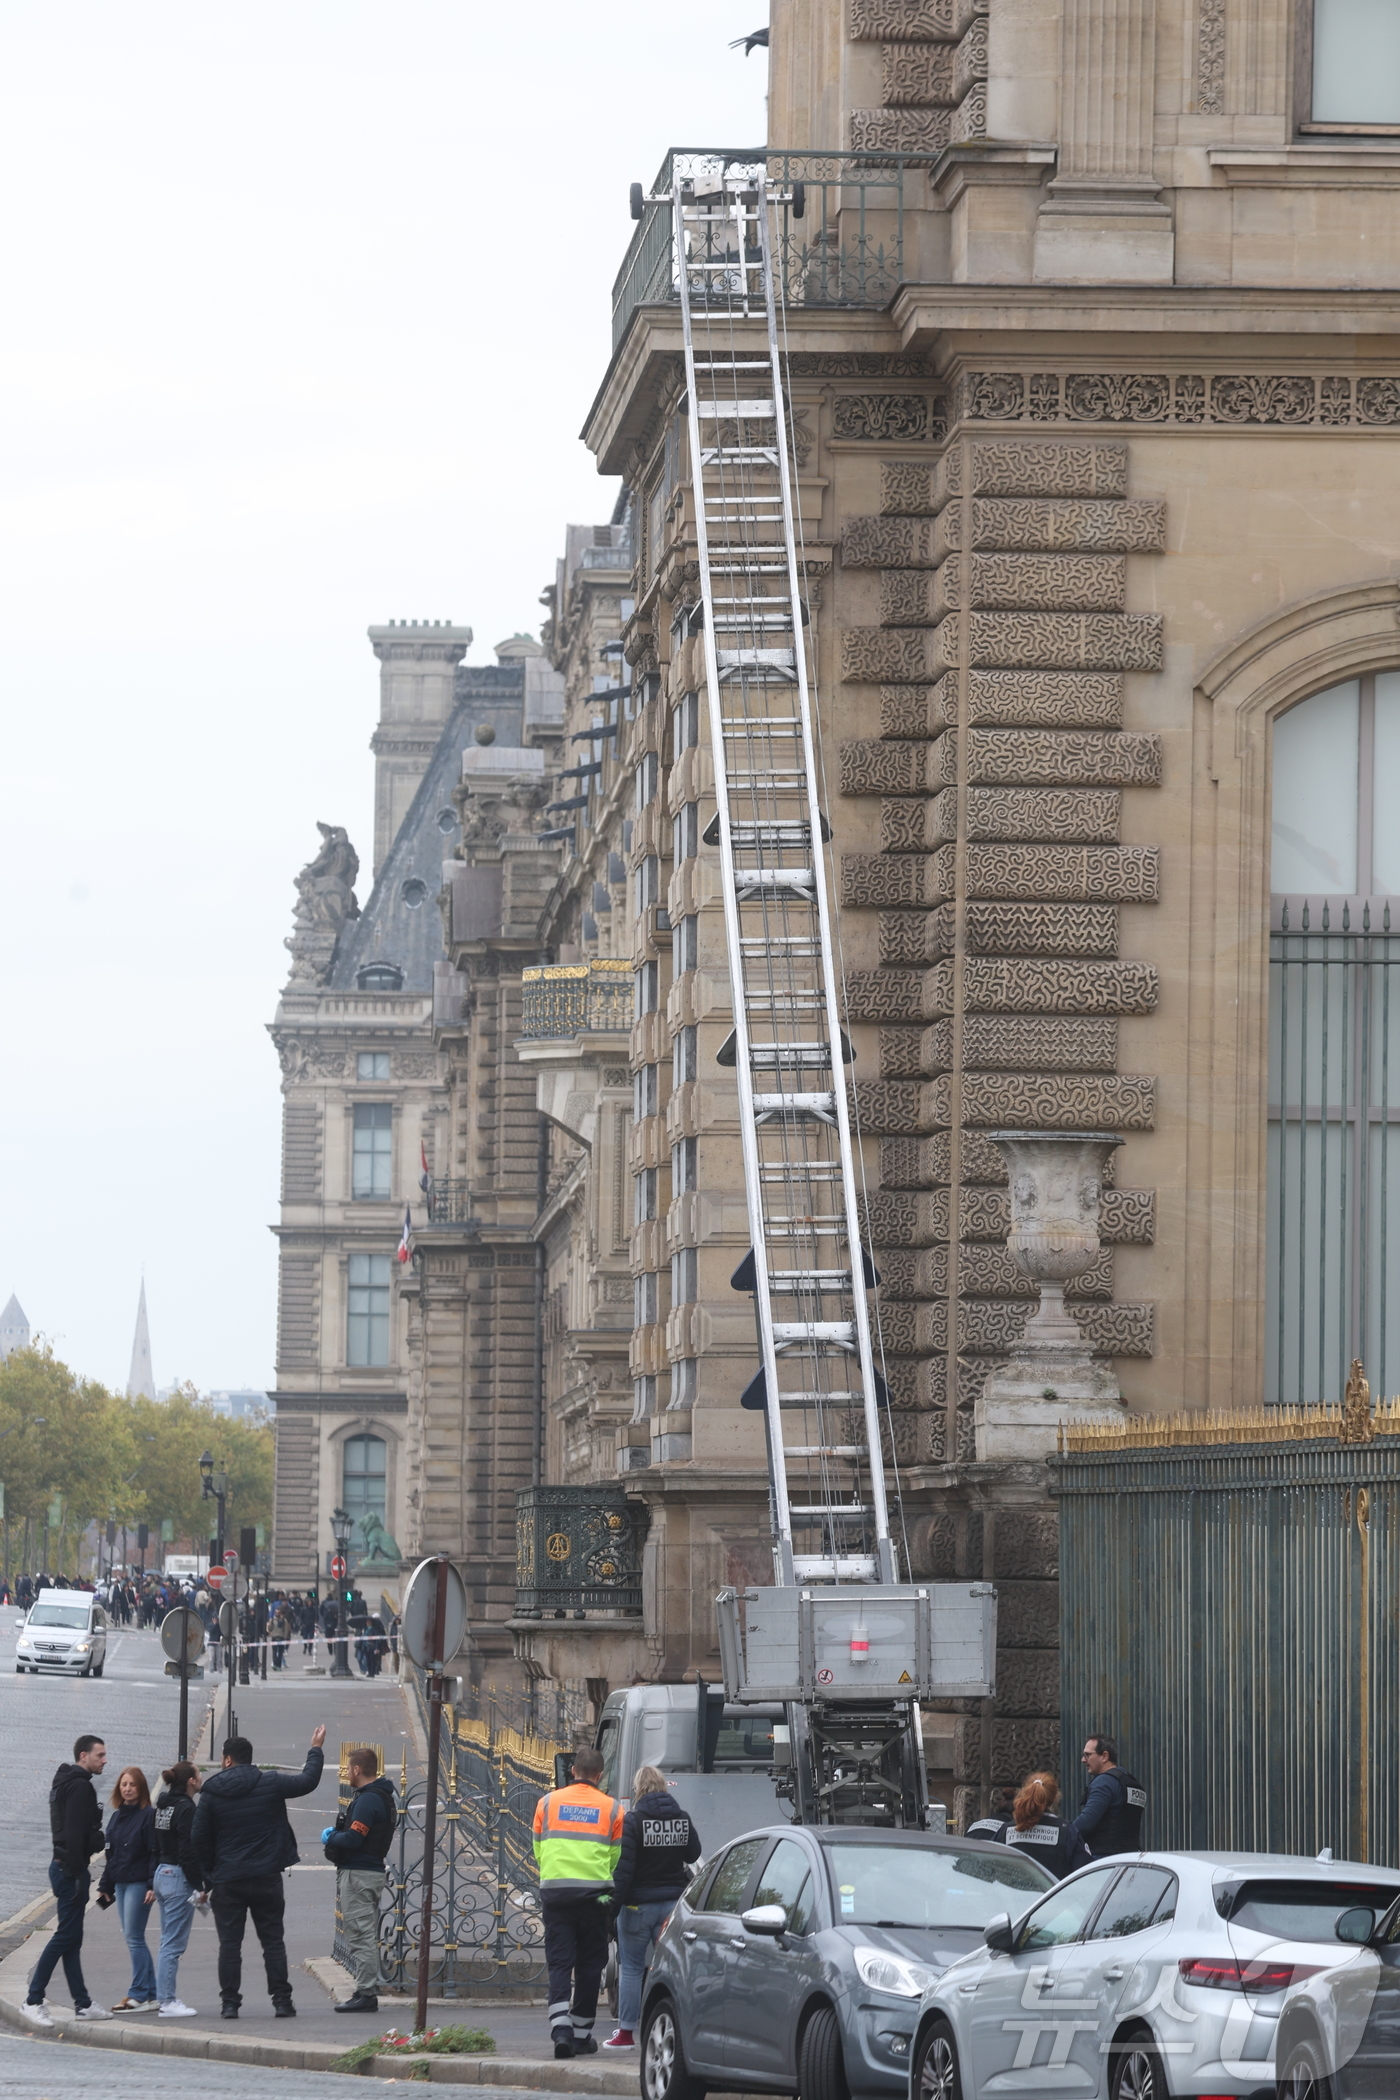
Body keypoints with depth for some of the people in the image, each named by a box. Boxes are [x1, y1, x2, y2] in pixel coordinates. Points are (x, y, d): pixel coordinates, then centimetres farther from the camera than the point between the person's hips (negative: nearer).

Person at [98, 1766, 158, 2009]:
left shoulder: (148, 1816, -7)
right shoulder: (117, 1818, 15)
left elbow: (155, 1853, -12)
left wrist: (153, 1885, -19)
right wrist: (105, 1886, 18)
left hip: (139, 1884, -8)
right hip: (121, 1884, 8)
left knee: (134, 1938, -9)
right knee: (132, 1939, 7)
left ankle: (139, 1995, -5)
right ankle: (151, 1994, 11)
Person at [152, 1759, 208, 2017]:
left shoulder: (162, 1806, 11)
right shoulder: (186, 1809, -15)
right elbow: (188, 1851, -19)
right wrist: (199, 1887, -15)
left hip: (162, 1875, 9)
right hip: (179, 1879, -9)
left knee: (168, 1941, 14)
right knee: (174, 1944, -7)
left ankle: (167, 1996, 18)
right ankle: (168, 2001, -6)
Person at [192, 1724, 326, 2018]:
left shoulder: (211, 1794, -3)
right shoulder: (270, 1784, -4)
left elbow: (200, 1839, 0)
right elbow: (308, 1781, 9)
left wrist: (207, 1876, 10)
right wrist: (316, 1750, 26)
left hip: (227, 1881, -1)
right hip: (266, 1878, 1)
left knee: (229, 1943, 3)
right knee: (273, 1940, 7)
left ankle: (230, 2002, 0)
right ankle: (282, 2000, 4)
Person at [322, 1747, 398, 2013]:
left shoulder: (367, 1801, -18)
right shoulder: (384, 1798, 15)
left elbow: (352, 1839, -24)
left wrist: (330, 1837, -5)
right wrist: (336, 1836, 9)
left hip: (358, 1874, -11)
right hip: (374, 1869, 11)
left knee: (361, 1936, -8)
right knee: (367, 1936, 15)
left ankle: (365, 1994, -9)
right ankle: (369, 1991, 18)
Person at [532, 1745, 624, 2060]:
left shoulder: (548, 1803, 8)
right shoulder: (611, 1809, 5)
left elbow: (538, 1851, 13)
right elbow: (617, 1858, 9)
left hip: (554, 1889, 1)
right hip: (594, 1892, -1)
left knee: (559, 1962, 0)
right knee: (589, 1963, 9)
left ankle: (561, 2029, -19)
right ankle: (581, 2034, 12)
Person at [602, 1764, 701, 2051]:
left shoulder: (633, 1820, -12)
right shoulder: (682, 1819, 3)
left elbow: (624, 1867, -15)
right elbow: (693, 1854, 16)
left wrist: (615, 1903, -12)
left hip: (639, 1902, -4)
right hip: (673, 1900, 4)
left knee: (631, 1968, 4)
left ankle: (626, 2033, 5)